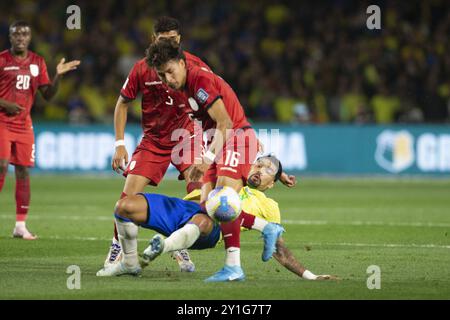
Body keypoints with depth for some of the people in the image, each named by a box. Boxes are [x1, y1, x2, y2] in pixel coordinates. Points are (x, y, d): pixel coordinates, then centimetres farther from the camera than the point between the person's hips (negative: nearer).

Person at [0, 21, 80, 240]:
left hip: (24, 123, 4)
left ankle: (20, 226, 8)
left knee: (23, 172, 3)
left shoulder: (37, 62, 9)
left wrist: (58, 75, -5)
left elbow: (47, 95, 10)